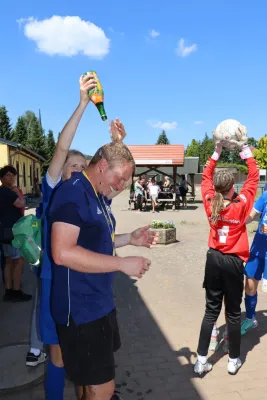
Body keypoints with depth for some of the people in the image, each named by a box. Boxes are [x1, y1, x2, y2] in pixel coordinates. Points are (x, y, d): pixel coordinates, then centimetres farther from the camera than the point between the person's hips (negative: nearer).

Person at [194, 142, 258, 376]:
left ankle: (201, 361, 14)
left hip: (214, 259, 3)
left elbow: (206, 178, 10)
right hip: (234, 262, -3)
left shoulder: (210, 203, -5)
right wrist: (248, 156, 8)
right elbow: (254, 179, -1)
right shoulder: (241, 205, -13)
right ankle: (234, 360, 25)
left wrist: (216, 155, 11)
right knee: (233, 313, 10)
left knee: (211, 310, 11)